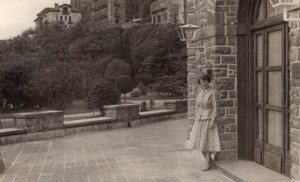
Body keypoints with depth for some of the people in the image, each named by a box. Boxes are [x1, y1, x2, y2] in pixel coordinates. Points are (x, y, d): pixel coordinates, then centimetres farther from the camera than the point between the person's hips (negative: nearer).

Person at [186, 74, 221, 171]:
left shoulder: (213, 92, -10)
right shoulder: (199, 92, 10)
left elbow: (215, 107, -13)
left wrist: (213, 121, -20)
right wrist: (196, 121, 11)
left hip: (209, 119, -7)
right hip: (200, 119, 7)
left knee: (206, 141, -7)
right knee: (199, 141, 6)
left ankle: (207, 164, 3)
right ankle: (209, 160, 21)